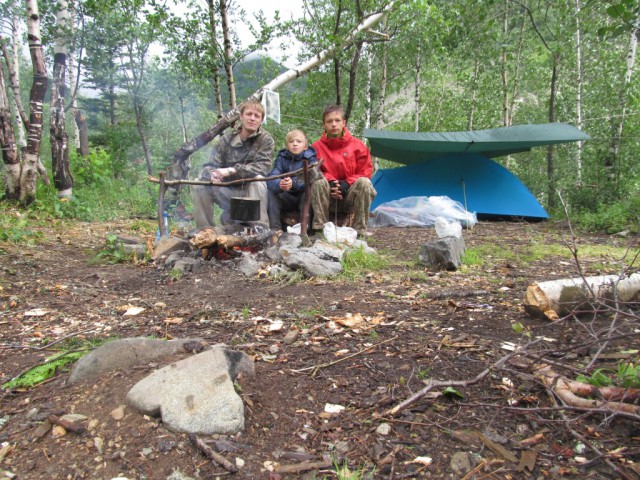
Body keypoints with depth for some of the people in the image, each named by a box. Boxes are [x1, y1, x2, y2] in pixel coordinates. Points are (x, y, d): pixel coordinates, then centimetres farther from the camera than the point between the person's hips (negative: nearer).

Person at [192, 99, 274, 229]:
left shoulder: (266, 139, -8)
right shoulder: (227, 138, -2)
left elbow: (262, 167, -21)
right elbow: (210, 165, -3)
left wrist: (231, 170, -30)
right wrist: (212, 174, -29)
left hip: (250, 194, -3)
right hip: (228, 193, 3)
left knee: (258, 180, -32)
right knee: (200, 185, -14)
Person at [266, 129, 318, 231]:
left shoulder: (310, 159, -7)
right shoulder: (281, 158, -1)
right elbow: (271, 178, -18)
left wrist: (293, 184, -45)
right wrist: (279, 184, -43)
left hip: (304, 199, -2)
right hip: (287, 199, 2)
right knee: (271, 192, -21)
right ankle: (275, 228, -21)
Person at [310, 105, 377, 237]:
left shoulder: (357, 145, 0)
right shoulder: (317, 147, -1)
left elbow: (365, 172, -1)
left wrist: (347, 184, -16)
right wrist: (330, 182, -18)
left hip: (351, 197, 0)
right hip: (328, 199, 0)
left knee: (364, 182, -28)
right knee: (318, 182, -28)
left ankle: (360, 228, -22)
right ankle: (320, 227, -24)